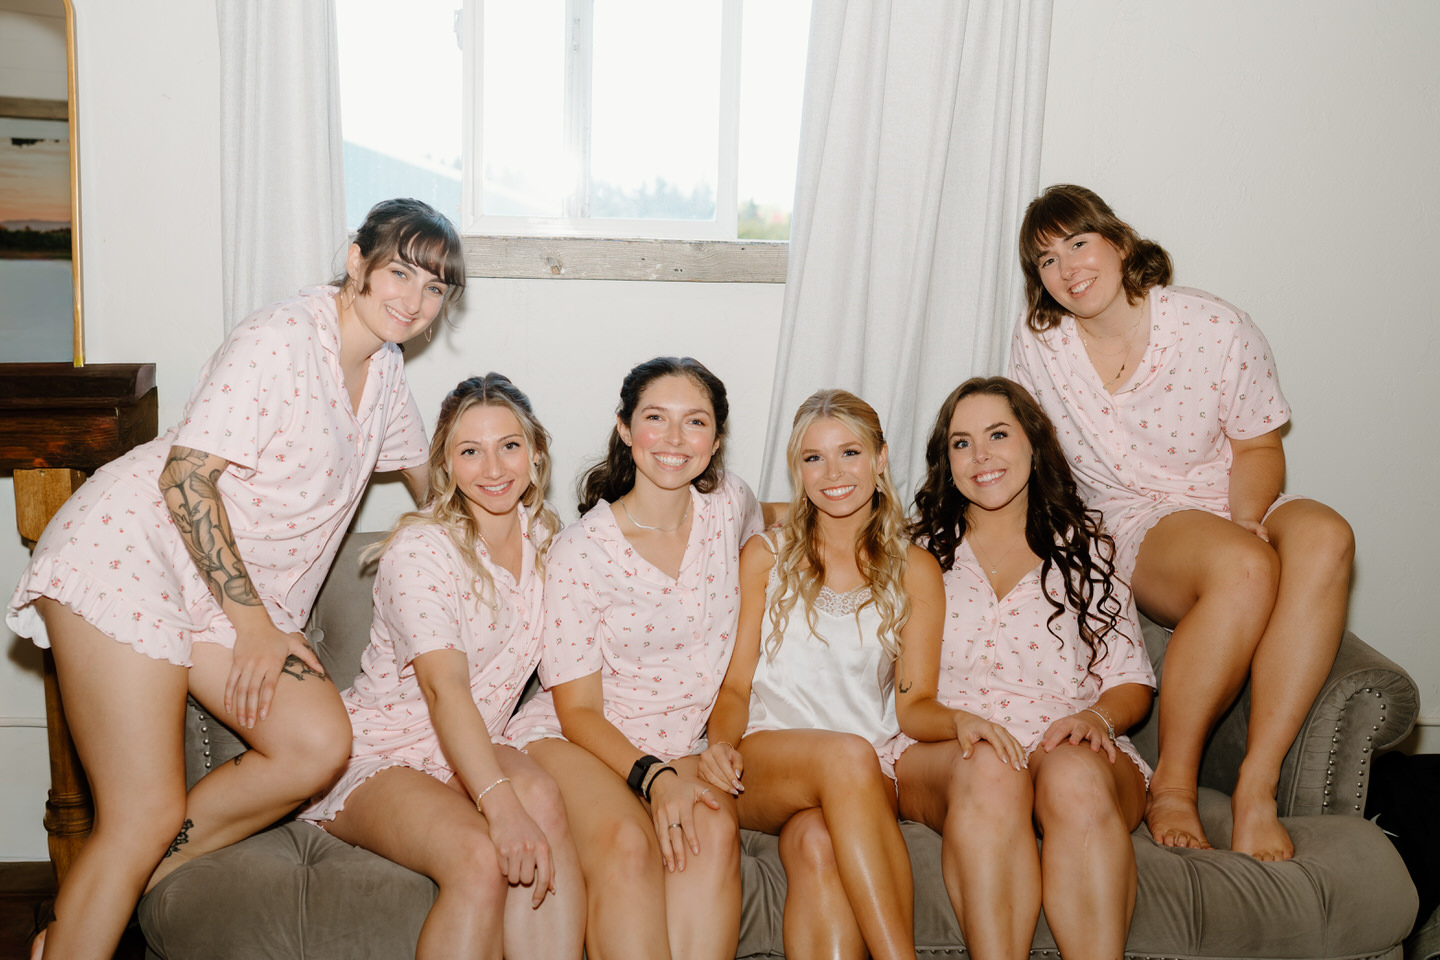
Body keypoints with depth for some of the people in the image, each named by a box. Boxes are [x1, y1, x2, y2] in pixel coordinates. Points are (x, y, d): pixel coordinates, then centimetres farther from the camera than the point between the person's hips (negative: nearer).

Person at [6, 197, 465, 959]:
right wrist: (252, 624, -16)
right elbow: (186, 476, -20)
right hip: (131, 555, -8)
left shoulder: (382, 370, 10)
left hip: (242, 587, 8)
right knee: (145, 818, -12)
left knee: (319, 745, -13)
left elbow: (429, 479, 28)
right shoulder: (283, 338, -16)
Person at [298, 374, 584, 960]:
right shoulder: (422, 549, -16)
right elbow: (445, 689, -29)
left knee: (540, 796, -30)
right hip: (375, 755, -5)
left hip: (470, 755, 5)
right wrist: (502, 806, -43)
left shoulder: (542, 534, 4)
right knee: (480, 858, -33)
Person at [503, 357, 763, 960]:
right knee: (627, 844, -34)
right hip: (571, 738, -3)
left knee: (715, 834, -30)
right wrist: (653, 777, -27)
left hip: (682, 746, 3)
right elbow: (578, 709, -8)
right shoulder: (581, 550, -10)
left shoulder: (731, 505, 1)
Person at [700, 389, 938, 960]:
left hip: (867, 779, 1)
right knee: (847, 755, -37)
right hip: (763, 768, 0)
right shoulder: (765, 557, 14)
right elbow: (737, 684, 9)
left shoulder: (913, 571, 15)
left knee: (818, 844, -37)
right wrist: (721, 745, -12)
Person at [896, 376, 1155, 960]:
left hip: (1074, 749, 1)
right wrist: (961, 720, -17)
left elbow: (1132, 682, 15)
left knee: (1076, 779, -35)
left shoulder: (1085, 548, 19)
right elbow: (905, 704, 6)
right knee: (989, 773, -36)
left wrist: (1095, 717, -9)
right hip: (942, 757, -1)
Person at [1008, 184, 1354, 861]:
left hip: (1233, 510, 2)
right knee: (1244, 568, -37)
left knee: (1324, 538, -35)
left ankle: (1257, 785, -34)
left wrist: (1247, 517, -18)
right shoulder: (1038, 342, -1)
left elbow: (1258, 448, 2)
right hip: (1133, 527, -1)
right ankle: (1172, 784, -26)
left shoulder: (1216, 329, -5)